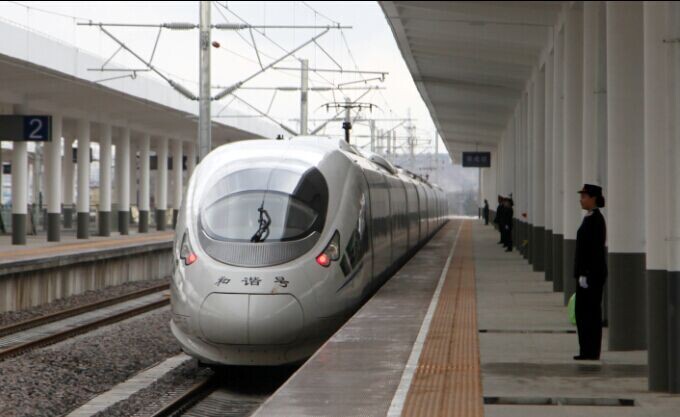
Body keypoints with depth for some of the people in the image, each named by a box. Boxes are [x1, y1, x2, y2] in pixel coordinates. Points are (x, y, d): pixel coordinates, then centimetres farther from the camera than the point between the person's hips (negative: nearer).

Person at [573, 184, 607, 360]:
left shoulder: (594, 219, -15)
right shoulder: (591, 218, 14)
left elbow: (594, 249, -20)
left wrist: (584, 274, -21)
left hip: (591, 273, -10)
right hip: (587, 272, 10)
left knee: (590, 312, -5)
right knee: (583, 312, 12)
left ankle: (590, 352, 0)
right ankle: (588, 351, 16)